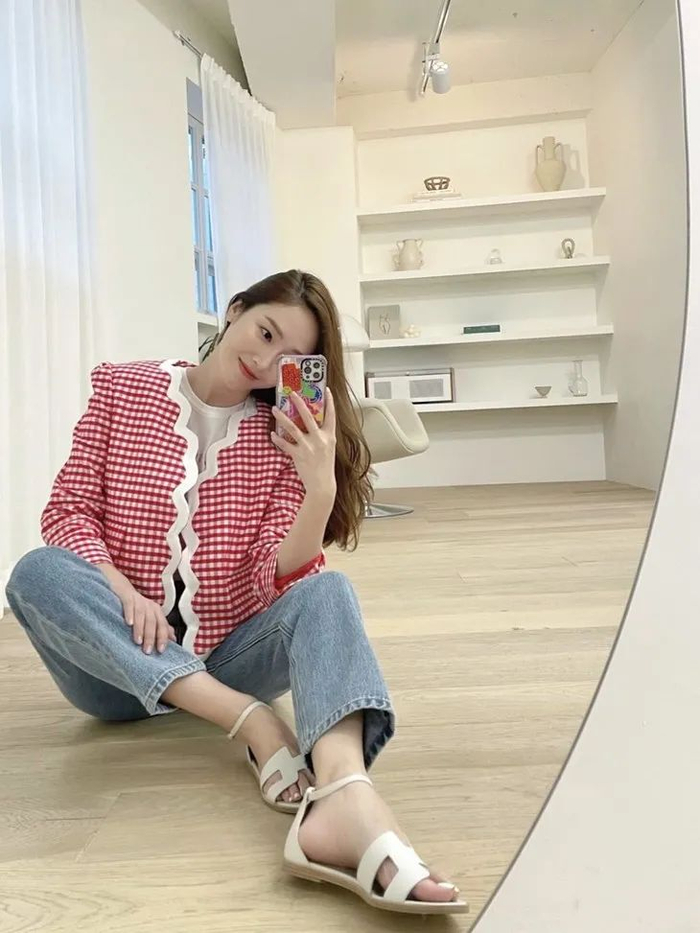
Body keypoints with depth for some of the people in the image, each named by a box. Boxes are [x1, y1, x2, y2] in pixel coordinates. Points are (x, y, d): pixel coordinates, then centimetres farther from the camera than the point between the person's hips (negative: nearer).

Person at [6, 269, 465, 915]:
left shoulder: (284, 438, -1)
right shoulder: (121, 388, 2)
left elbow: (280, 579, -11)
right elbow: (67, 511, -2)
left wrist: (321, 488, -29)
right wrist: (122, 590, -20)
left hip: (225, 658, 0)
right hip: (118, 661, 1)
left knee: (326, 591, -26)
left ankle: (345, 801, -52)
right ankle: (254, 722, -31)